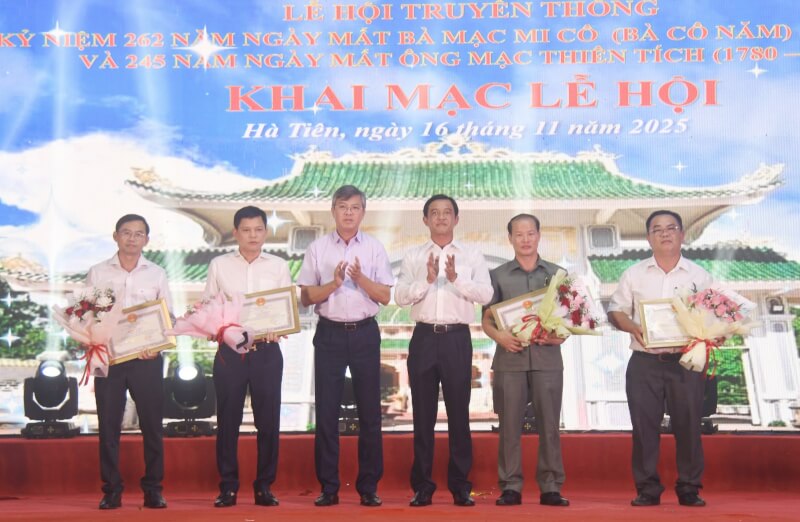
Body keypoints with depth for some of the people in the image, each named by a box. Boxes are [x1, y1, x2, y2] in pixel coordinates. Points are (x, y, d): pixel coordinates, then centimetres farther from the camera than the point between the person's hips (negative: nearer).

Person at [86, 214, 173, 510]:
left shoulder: (157, 274, 9)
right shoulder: (98, 274, 7)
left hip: (147, 358, 0)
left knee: (152, 424, 1)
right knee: (108, 425, 2)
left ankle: (153, 489, 10)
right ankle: (111, 491, 10)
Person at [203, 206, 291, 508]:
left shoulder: (279, 266, 8)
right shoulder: (219, 265, 7)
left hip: (267, 350, 0)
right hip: (229, 350, 0)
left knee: (268, 420, 3)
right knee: (227, 420, 3)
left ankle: (264, 486, 14)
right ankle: (228, 487, 13)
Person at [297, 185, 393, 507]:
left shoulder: (375, 248, 4)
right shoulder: (317, 249, 4)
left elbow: (385, 296, 0)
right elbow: (306, 297, 1)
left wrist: (360, 278, -15)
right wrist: (334, 283, -15)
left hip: (365, 333, 0)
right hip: (329, 333, 0)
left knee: (369, 412, 4)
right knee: (326, 411, 3)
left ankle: (369, 486, 14)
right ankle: (328, 487, 12)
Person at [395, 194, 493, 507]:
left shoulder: (472, 257, 8)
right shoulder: (413, 257, 10)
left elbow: (486, 294, -5)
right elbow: (400, 297, -2)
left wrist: (455, 278, -18)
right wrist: (427, 280, -17)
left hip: (457, 338, -1)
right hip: (424, 337, 1)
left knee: (459, 413, 3)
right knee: (423, 413, 5)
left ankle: (460, 485, 11)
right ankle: (422, 486, 12)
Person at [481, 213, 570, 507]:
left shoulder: (557, 274, 12)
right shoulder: (498, 275, 9)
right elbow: (487, 319, 8)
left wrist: (562, 334, -7)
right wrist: (499, 336, -12)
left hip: (547, 357, 1)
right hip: (510, 357, 0)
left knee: (549, 425, 1)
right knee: (510, 425, 0)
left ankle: (551, 487, 7)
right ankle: (510, 486, 7)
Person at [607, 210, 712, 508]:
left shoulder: (699, 276, 6)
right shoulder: (634, 274, 7)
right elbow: (615, 311, 7)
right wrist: (633, 328, -12)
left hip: (686, 362, 0)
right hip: (644, 362, 0)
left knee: (688, 425, 3)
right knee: (644, 426, 1)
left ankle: (689, 488, 14)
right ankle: (647, 489, 9)